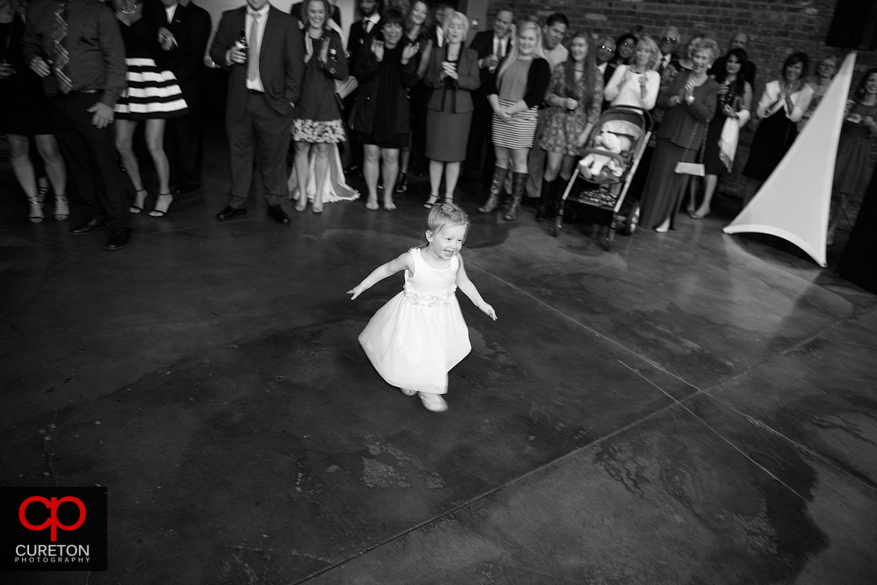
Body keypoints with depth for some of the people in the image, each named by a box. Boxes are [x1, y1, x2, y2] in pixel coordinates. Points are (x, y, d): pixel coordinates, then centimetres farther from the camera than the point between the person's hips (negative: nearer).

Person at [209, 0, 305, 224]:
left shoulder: (287, 23, 0)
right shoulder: (230, 18, 8)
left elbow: (296, 65, -1)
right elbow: (215, 50, 15)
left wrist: (289, 100, -8)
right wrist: (228, 56, -9)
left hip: (273, 102, -2)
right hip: (239, 100, 3)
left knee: (274, 156, 4)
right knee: (239, 153, 9)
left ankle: (274, 204, 18)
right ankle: (236, 204, 20)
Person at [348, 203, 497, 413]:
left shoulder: (456, 259, -17)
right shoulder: (412, 259, -27)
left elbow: (463, 281, 4)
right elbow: (386, 269, -10)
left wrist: (481, 303, 6)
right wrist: (362, 286, -3)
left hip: (443, 315, 4)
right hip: (415, 314, -3)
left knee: (437, 351, 17)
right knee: (410, 349, 8)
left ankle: (429, 389, 45)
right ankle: (408, 379, 42)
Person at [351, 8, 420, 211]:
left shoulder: (408, 50, 4)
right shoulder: (371, 47, 1)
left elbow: (410, 82, -6)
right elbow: (359, 75, -7)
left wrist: (406, 61, -22)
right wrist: (375, 59, -22)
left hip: (395, 112, 0)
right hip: (370, 109, 0)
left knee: (391, 157, 2)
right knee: (371, 155, 3)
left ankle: (388, 196, 18)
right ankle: (372, 195, 17)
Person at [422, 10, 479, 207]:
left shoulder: (471, 55, 5)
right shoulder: (437, 52, 8)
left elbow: (475, 82, -4)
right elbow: (428, 81, 5)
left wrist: (456, 76, -18)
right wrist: (441, 75, -14)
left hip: (460, 110, -1)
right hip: (438, 108, 1)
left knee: (454, 155, 1)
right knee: (436, 153, 2)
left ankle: (449, 196, 10)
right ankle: (433, 194, 13)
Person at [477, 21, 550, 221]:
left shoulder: (541, 65, -2)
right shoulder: (507, 61, 13)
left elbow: (536, 97, -11)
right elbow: (493, 87, 9)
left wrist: (510, 110, -15)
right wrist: (497, 108, -9)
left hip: (522, 117, -4)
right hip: (500, 115, 4)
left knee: (519, 161, -1)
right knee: (501, 158, 8)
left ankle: (515, 205, 7)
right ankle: (493, 198, 15)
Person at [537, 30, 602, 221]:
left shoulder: (595, 76, 0)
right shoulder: (561, 70, 1)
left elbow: (596, 107, 0)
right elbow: (547, 95, 6)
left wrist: (586, 133, -7)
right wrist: (562, 101, -13)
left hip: (579, 126, 1)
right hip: (557, 122, -1)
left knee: (566, 170, 4)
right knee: (553, 167, -6)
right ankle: (544, 205, 5)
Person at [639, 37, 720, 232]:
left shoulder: (712, 87, -2)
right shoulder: (680, 77, 7)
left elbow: (707, 115, -13)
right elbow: (660, 101, 5)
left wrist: (690, 99, -23)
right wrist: (674, 99, -15)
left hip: (688, 139, -3)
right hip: (668, 133, 3)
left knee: (677, 177, 1)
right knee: (658, 174, 6)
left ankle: (666, 217, 14)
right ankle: (649, 213, 19)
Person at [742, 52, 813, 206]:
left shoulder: (806, 91, 1)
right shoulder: (772, 86, 3)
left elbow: (795, 116, -8)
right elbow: (760, 112, -1)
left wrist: (787, 97, -17)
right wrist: (777, 101, -17)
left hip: (787, 139, 0)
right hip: (765, 136, 0)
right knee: (755, 178, 0)